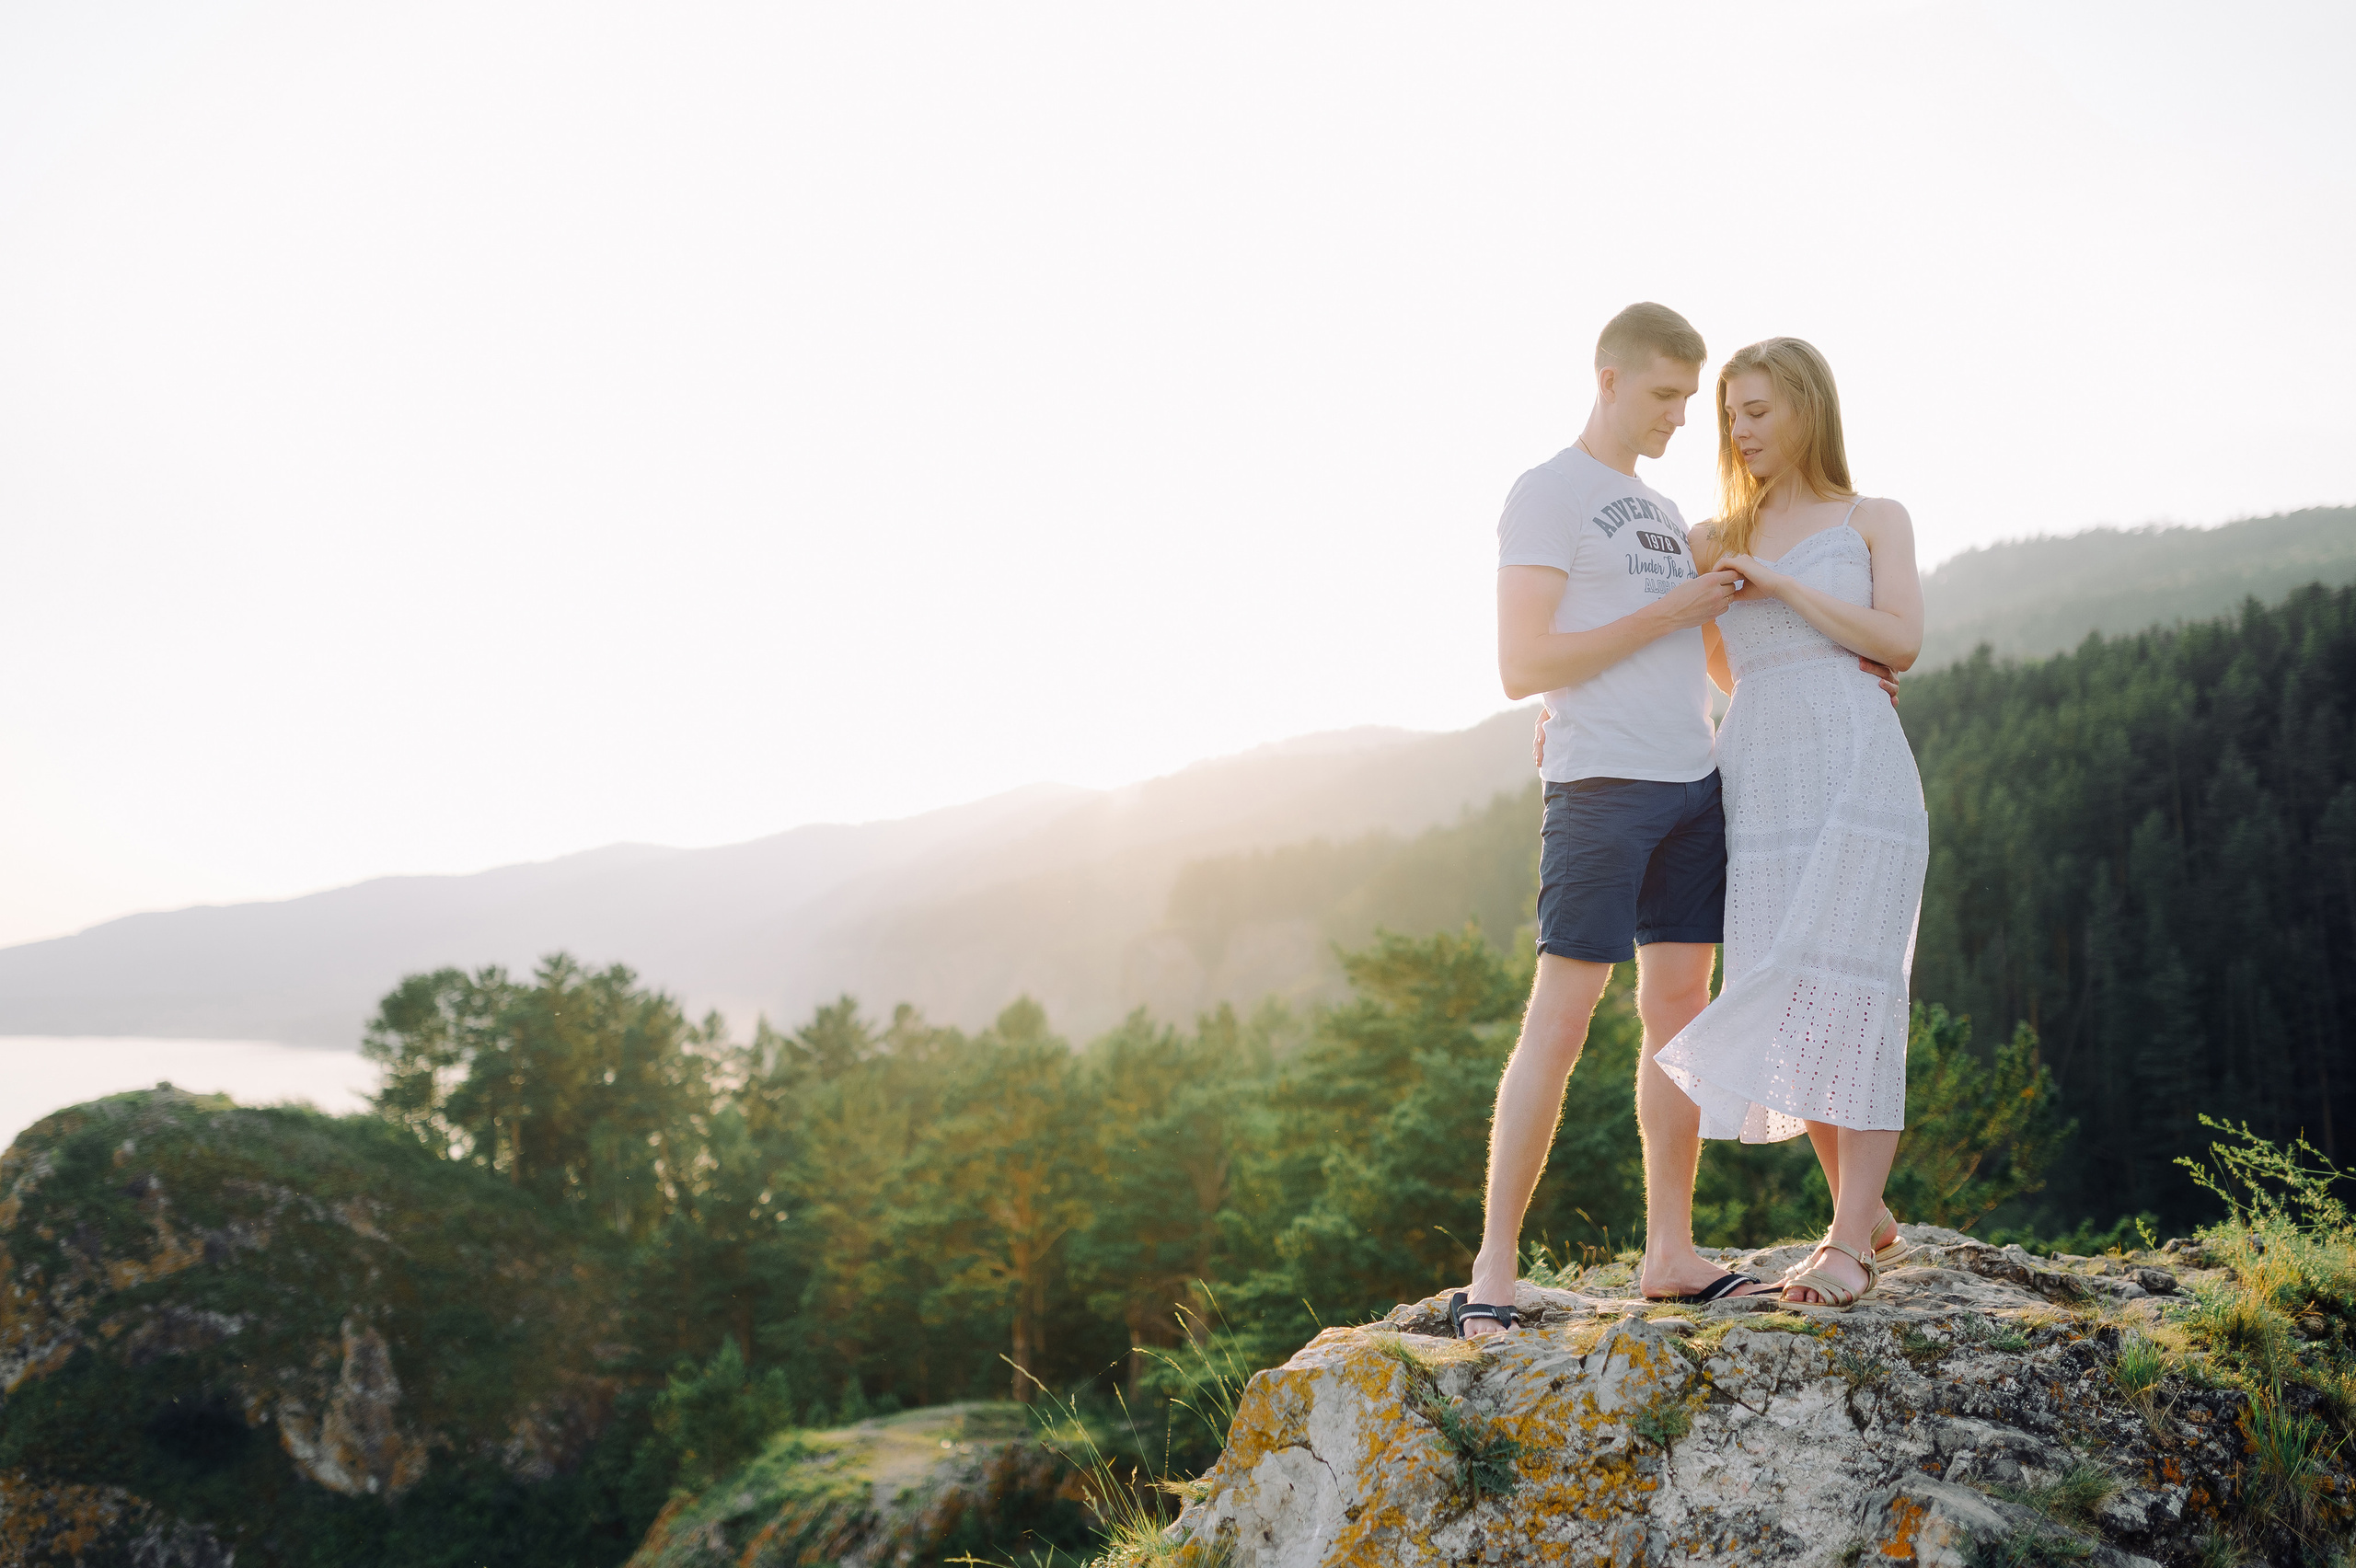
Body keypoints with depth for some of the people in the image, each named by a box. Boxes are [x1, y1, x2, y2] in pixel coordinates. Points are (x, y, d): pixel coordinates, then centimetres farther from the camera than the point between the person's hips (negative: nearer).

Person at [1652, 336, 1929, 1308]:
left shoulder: (1874, 521, 10)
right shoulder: (1718, 541, 19)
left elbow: (1901, 643, -4)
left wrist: (1781, 584, -6)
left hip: (1855, 767, -4)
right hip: (1758, 781, 4)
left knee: (1844, 991, -11)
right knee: (1781, 1003, 0)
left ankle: (1851, 1243, -8)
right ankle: (1867, 1217, 14)